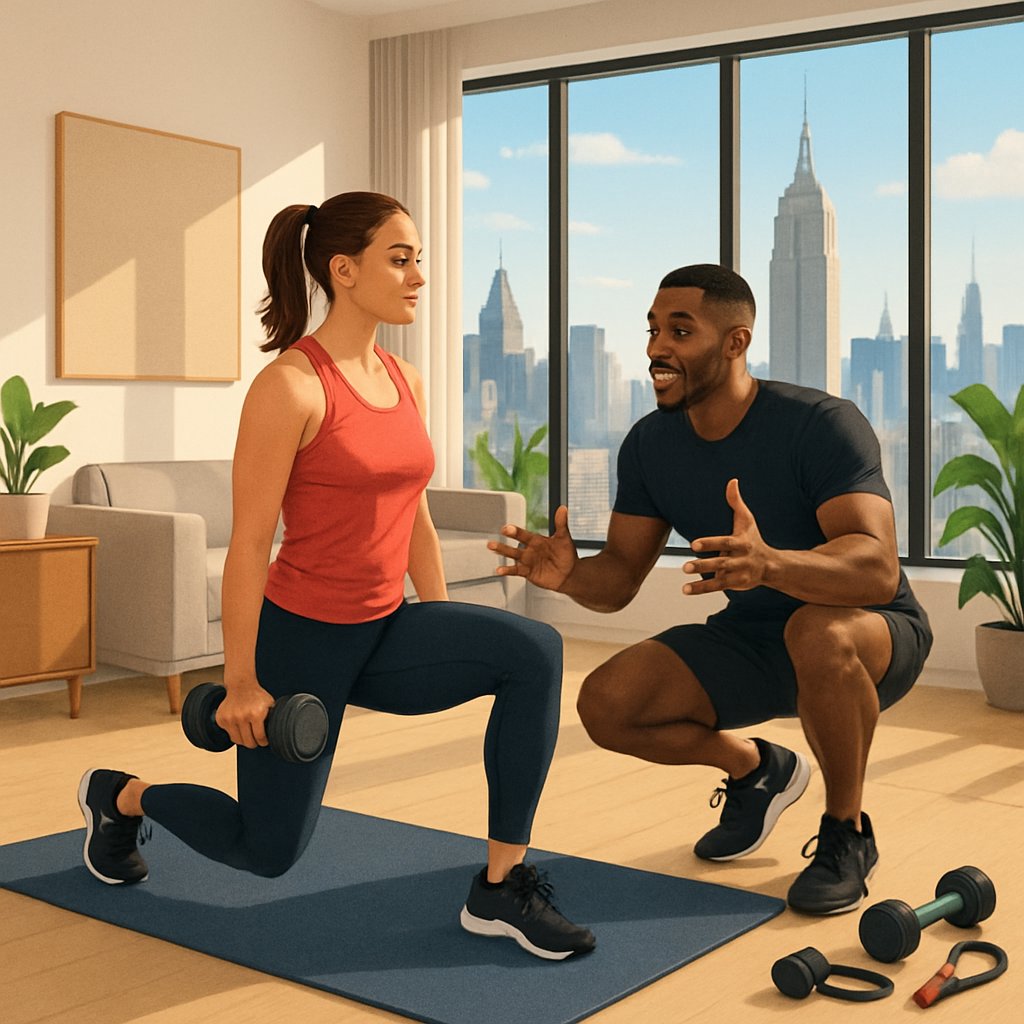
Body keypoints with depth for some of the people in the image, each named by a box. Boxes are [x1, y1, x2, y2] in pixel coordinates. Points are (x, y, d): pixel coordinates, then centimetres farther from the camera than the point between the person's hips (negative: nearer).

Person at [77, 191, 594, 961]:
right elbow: (249, 542, -17)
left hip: (383, 635, 6)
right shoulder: (290, 385, -18)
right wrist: (242, 681, -14)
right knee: (269, 849, 10)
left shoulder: (404, 380, 4)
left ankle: (502, 888, -11)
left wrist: (447, 647, 13)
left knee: (534, 652, -20)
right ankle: (121, 796, 40)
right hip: (301, 637, -6)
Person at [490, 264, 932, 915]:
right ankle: (756, 770, 15)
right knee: (606, 704, -16)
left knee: (817, 632, -41)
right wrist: (571, 575, -28)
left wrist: (769, 563, -57)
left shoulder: (821, 424, -25)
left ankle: (848, 833, -12)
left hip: (875, 637, -5)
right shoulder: (651, 444, -6)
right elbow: (619, 579, -3)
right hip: (751, 640, 6)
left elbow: (878, 569, -37)